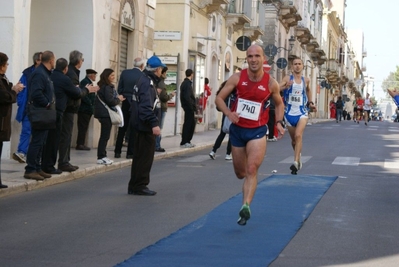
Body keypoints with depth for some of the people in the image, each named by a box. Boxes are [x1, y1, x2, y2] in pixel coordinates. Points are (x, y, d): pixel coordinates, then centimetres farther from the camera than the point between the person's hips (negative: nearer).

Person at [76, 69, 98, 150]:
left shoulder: (89, 82, 19)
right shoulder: (85, 82, -12)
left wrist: (92, 105, 8)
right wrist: (90, 103, -18)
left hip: (87, 109, 10)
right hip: (84, 109, -10)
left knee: (84, 127, 10)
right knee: (83, 127, -7)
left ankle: (81, 144, 13)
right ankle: (80, 144, -5)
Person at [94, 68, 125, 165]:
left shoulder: (102, 86, 16)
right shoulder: (107, 87, -15)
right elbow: (110, 101, -20)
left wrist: (117, 98, 6)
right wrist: (119, 99, -3)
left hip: (103, 113, 10)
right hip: (106, 113, -10)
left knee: (104, 136, 14)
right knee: (105, 136, -7)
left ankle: (102, 156, 18)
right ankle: (101, 157, -6)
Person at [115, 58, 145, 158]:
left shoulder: (125, 73, -3)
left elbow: (119, 89, -1)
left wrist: (124, 96, 12)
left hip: (125, 104, 3)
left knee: (122, 128, 11)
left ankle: (117, 151, 12)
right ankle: (130, 153, 5)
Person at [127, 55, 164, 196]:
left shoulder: (146, 81, 16)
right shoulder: (147, 83, -16)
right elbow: (146, 106, -27)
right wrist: (154, 123, -32)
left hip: (141, 125, 11)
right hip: (145, 126, -11)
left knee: (140, 156, 14)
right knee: (145, 157, -6)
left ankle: (135, 186, 19)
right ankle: (139, 186, -2)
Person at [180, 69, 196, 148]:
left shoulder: (184, 83, 15)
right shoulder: (188, 84, -15)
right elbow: (187, 97, -22)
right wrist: (192, 106, -16)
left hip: (187, 107, 10)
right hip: (189, 107, -10)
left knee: (191, 124, 14)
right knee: (188, 124, -4)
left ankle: (187, 141, 17)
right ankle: (184, 142, -1)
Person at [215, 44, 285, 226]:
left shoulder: (271, 83, -7)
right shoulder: (237, 78, -7)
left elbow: (279, 103, 11)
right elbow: (219, 98, -2)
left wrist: (279, 123, -4)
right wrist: (228, 113, -20)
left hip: (257, 131, -2)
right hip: (237, 129, 2)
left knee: (251, 170, -19)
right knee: (240, 173, 13)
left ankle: (246, 207, -22)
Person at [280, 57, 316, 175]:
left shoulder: (306, 80, 5)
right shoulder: (288, 78, -4)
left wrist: (310, 103, 16)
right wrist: (285, 86, -35)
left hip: (302, 113, 0)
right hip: (289, 113, 0)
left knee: (298, 135, -21)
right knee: (293, 139, 12)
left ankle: (296, 162, -26)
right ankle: (298, 158, 36)